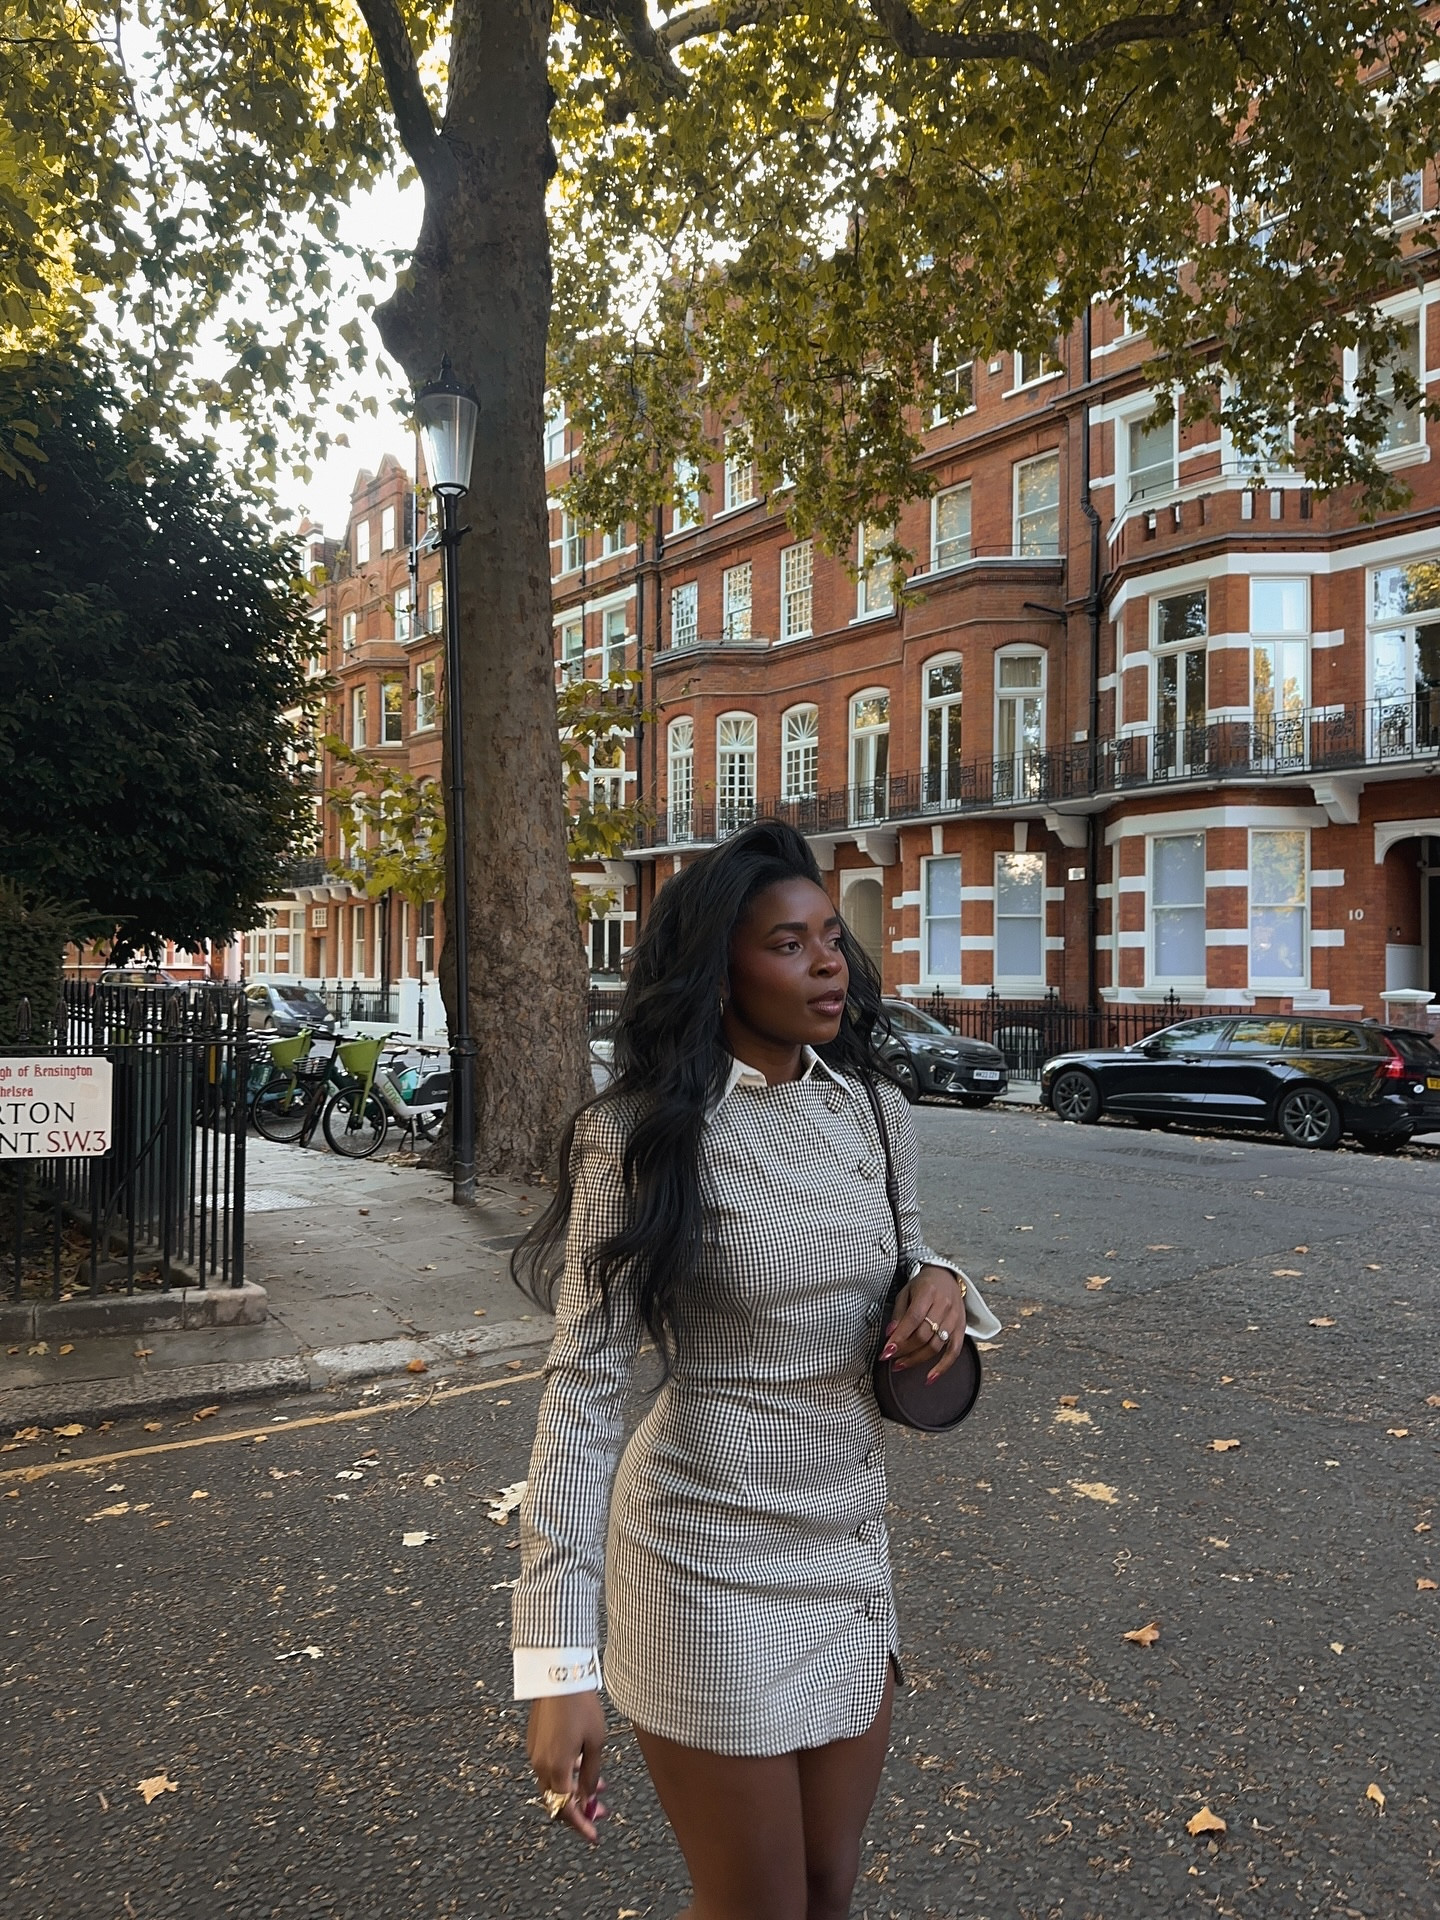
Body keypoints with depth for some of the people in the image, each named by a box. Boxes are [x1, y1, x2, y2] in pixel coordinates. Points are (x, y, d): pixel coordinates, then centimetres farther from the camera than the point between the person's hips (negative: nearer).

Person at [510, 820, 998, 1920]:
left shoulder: (874, 1110, 0)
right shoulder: (643, 1135, -17)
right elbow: (586, 1385, -17)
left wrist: (942, 1286, -9)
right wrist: (559, 1660, -20)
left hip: (853, 1542, 6)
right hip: (715, 1557, -5)